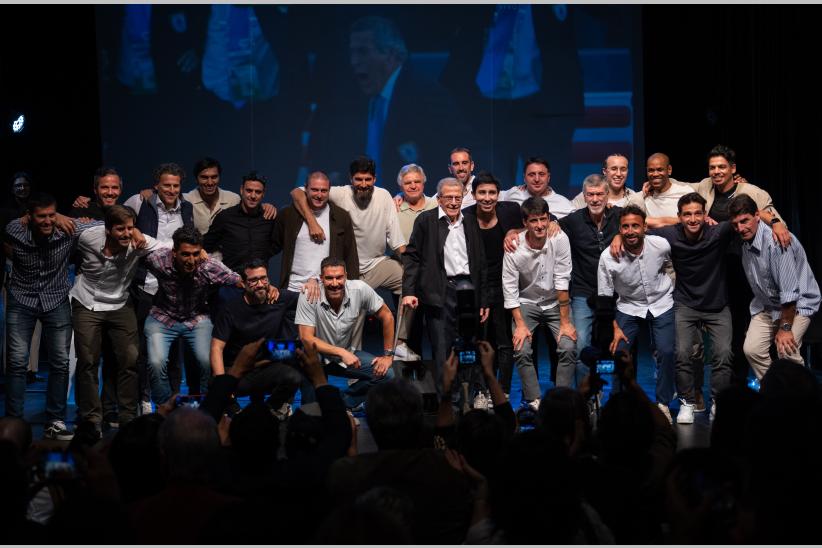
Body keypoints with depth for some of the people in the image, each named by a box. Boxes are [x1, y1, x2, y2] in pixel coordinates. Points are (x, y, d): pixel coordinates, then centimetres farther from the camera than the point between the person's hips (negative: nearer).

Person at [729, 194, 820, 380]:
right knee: (752, 349, -9)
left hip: (798, 303, -7)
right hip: (767, 305, 7)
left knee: (786, 351, -24)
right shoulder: (745, 241, -5)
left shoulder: (777, 241, -30)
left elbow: (789, 290, -26)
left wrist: (785, 327, -20)